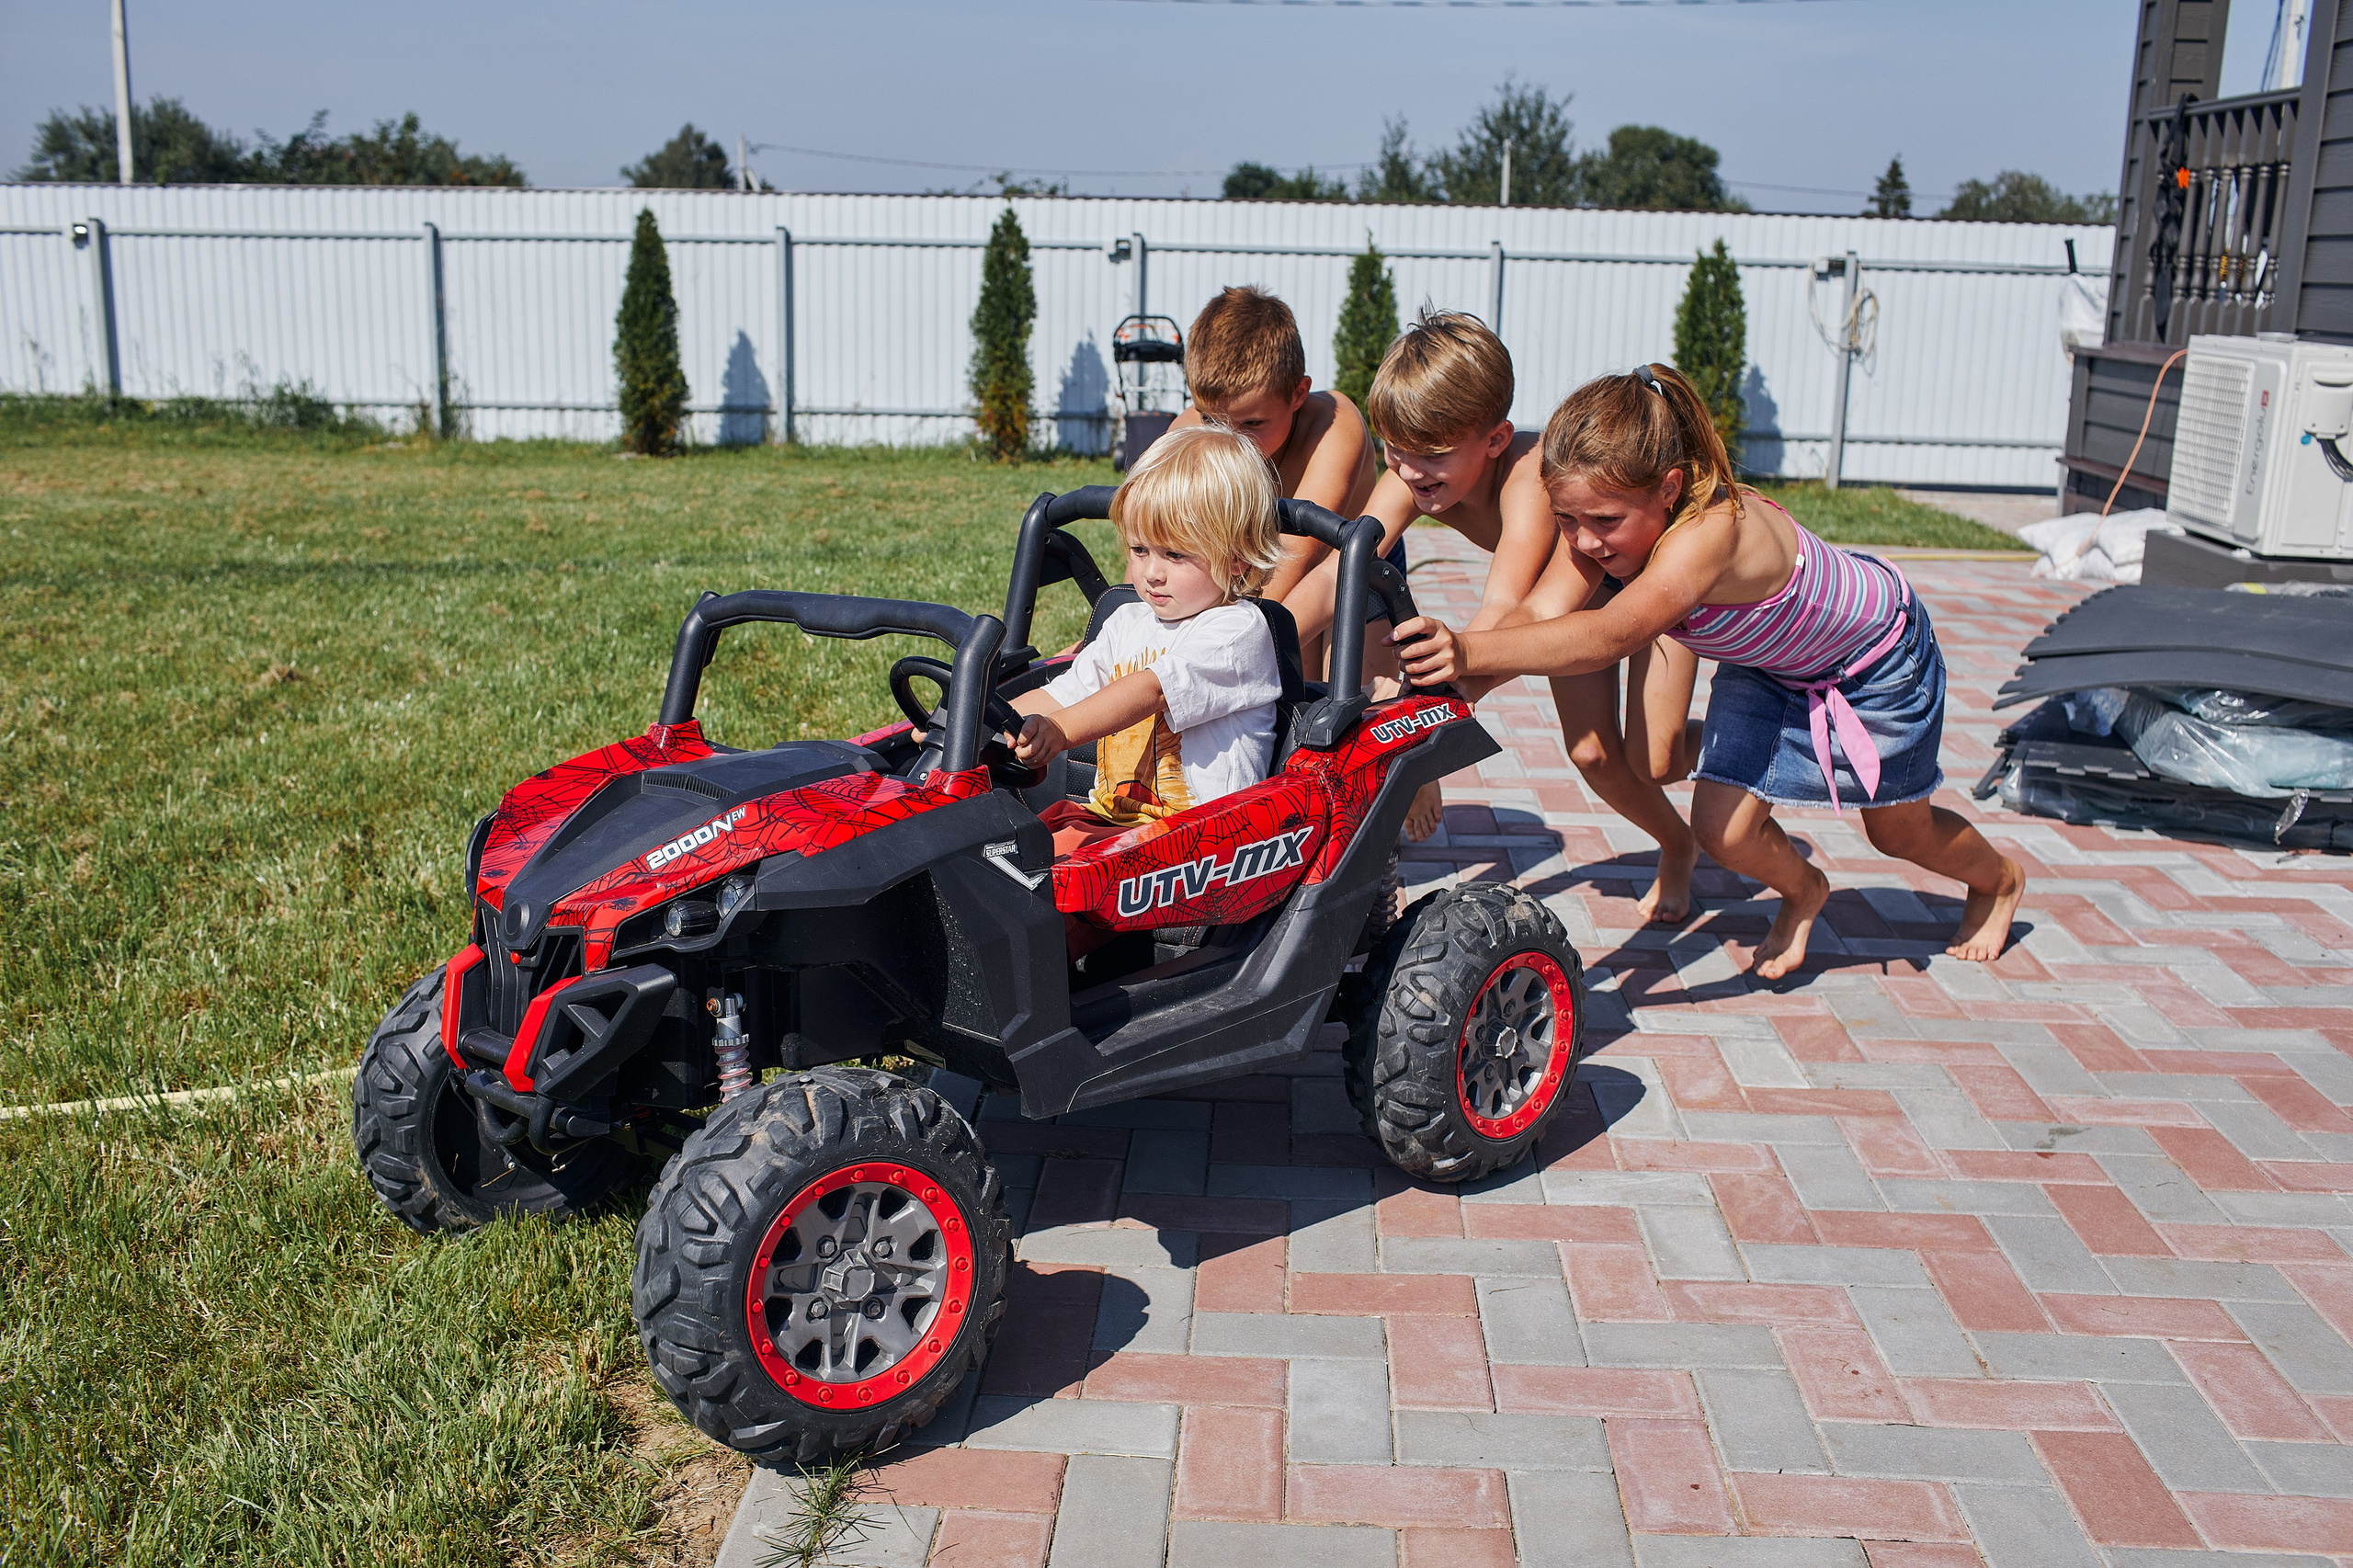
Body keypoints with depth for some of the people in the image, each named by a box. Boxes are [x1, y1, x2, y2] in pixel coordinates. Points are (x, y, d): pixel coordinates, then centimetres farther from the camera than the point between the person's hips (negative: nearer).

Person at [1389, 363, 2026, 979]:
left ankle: (2000, 878, 52)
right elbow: (1538, 611, -40)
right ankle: (1804, 893, 28)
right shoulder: (1600, 523, -26)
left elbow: (1610, 636, -62)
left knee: (1900, 831, 15)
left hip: (1876, 653, -5)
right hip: (1770, 667, 5)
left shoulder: (1710, 531, -47)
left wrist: (1472, 649, -74)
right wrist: (1458, 674, -60)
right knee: (1722, 829, -9)